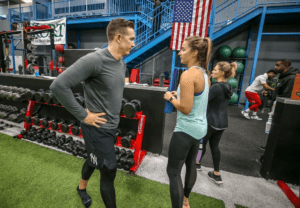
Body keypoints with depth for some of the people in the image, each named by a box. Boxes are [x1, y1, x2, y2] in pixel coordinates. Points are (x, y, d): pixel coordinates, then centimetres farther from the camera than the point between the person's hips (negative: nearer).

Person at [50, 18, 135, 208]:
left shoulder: (122, 63, 3)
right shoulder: (94, 60, -24)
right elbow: (59, 85, -25)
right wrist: (83, 115, -21)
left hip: (112, 126, 8)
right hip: (98, 129, -8)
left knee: (94, 160, 29)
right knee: (109, 172, 6)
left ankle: (82, 187, 58)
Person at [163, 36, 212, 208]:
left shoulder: (188, 75, -21)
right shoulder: (204, 73, 8)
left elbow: (186, 108, -25)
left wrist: (171, 98, -9)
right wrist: (179, 94, 10)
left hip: (186, 129, -10)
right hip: (200, 127, 10)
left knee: (173, 171, 4)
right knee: (191, 164, 26)